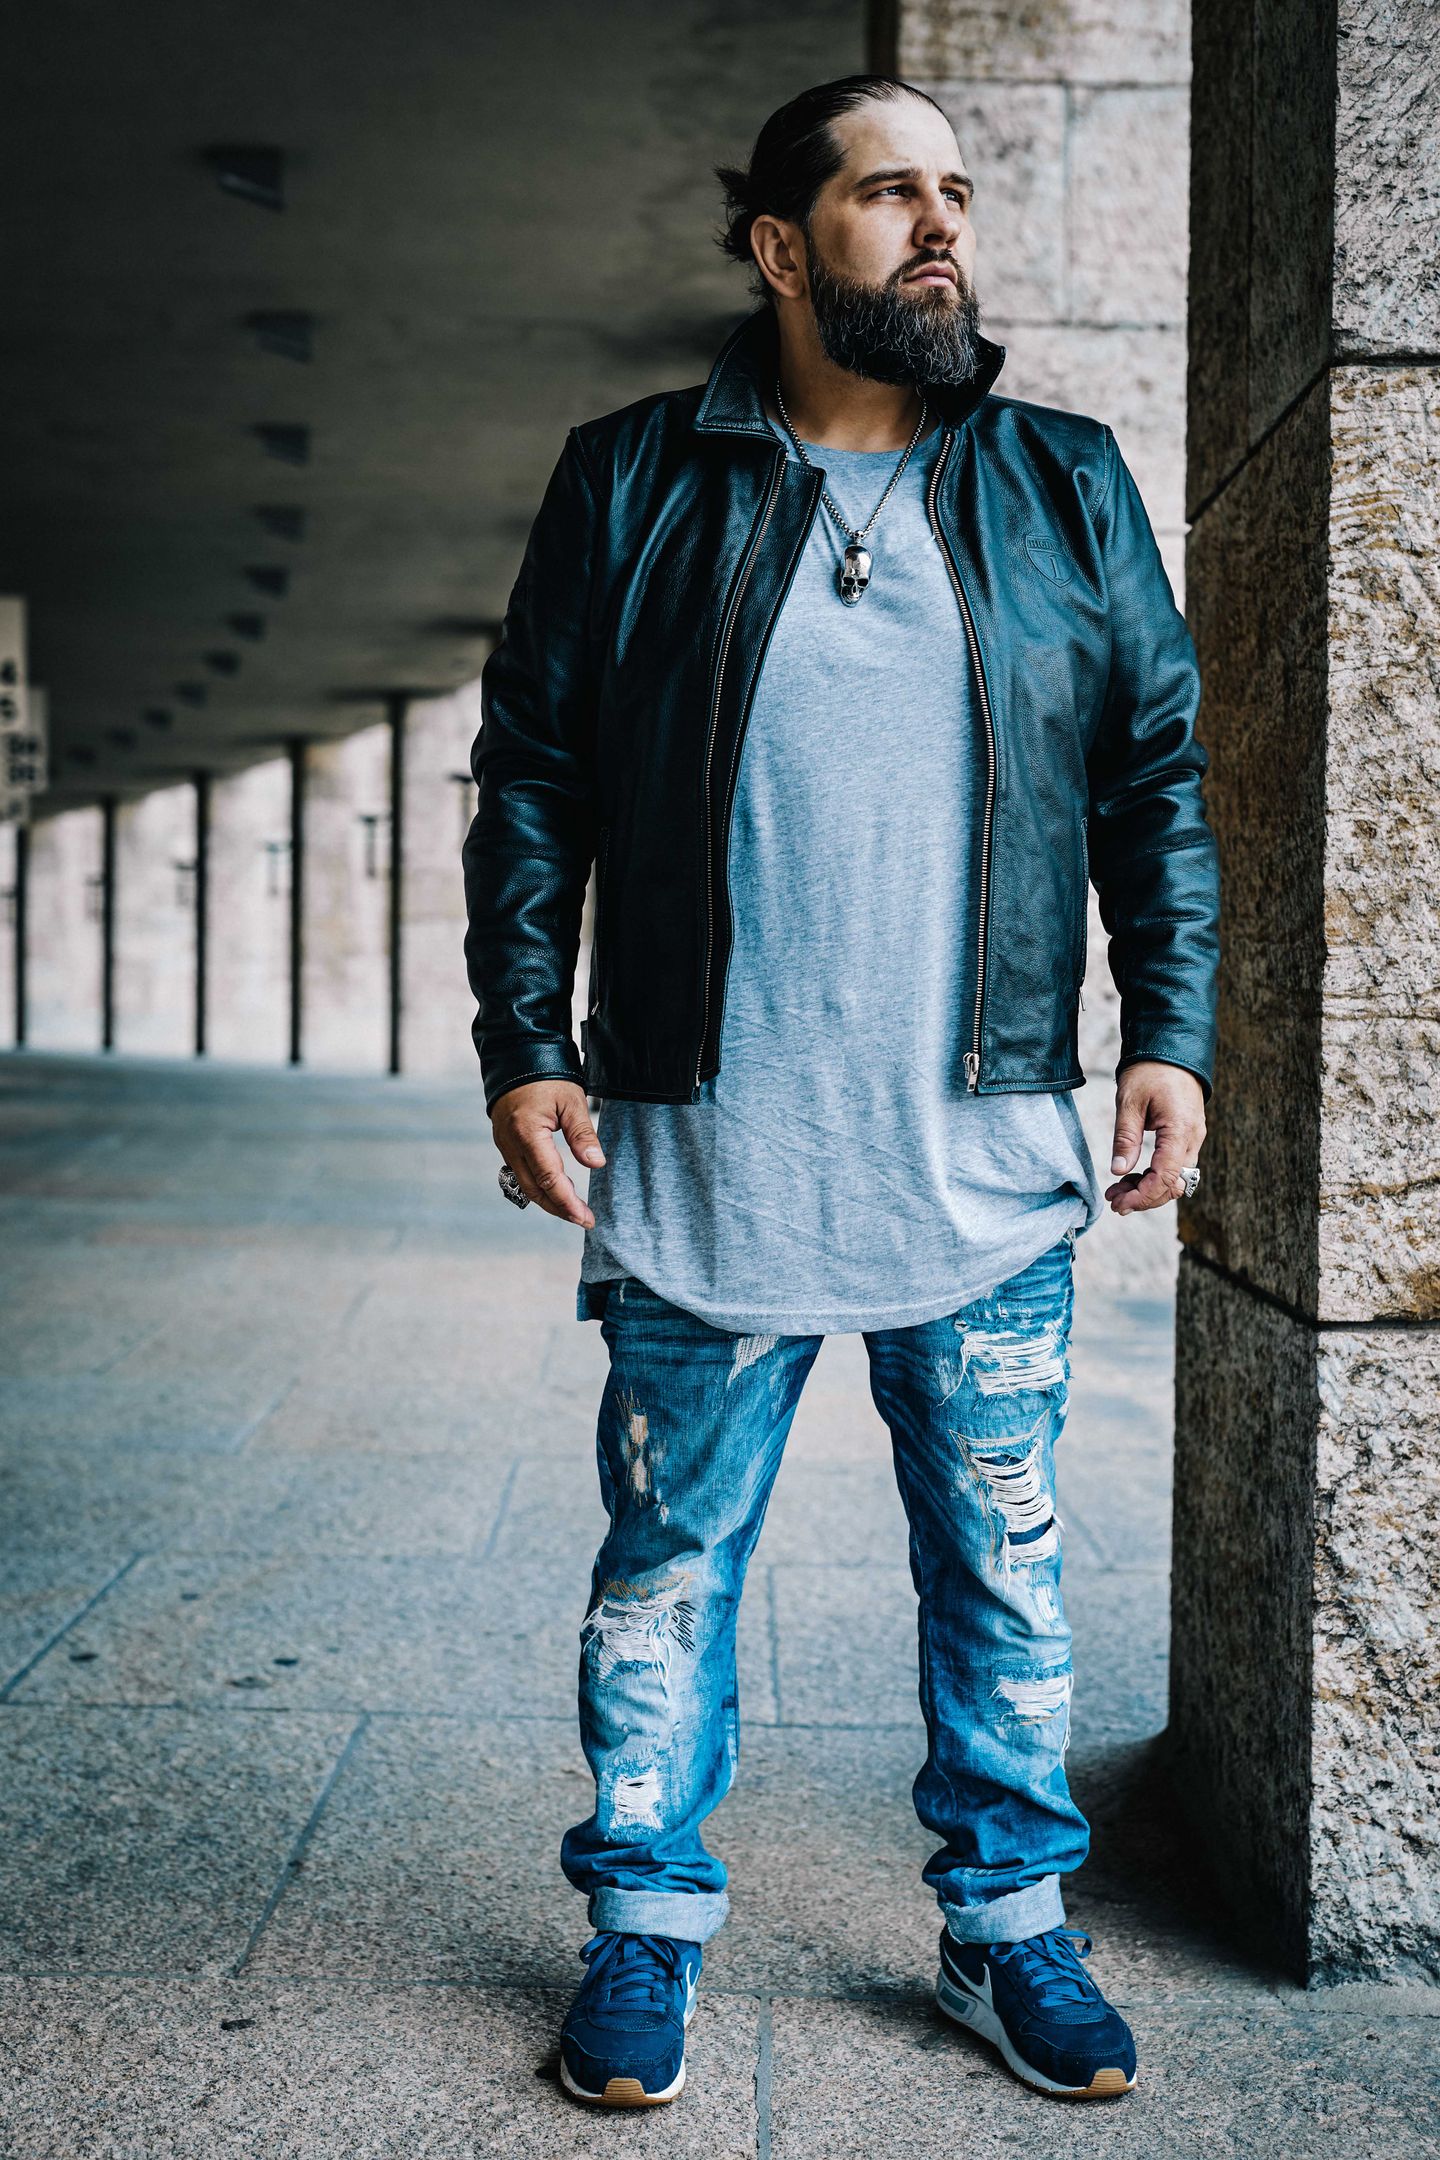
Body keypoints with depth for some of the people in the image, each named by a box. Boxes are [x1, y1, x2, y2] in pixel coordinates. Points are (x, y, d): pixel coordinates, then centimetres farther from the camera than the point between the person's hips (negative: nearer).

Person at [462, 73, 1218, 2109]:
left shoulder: (1068, 489, 9)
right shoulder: (631, 483, 5)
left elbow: (1160, 780, 10)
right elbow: (530, 783, 5)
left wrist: (1172, 1035, 2)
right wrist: (527, 1049, -2)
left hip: (990, 1165, 2)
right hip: (703, 1158, -1)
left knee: (1003, 1567, 11)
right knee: (670, 1565, 9)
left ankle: (1009, 1923, 29)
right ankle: (646, 1927, 27)